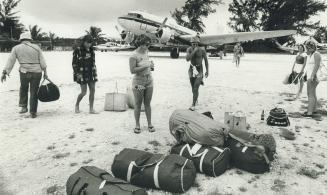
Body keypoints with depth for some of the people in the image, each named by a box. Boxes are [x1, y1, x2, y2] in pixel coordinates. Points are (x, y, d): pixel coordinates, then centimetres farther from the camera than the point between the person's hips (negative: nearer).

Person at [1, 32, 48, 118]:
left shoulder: (16, 48, 6)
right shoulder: (36, 47, 7)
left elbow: (10, 61, 0)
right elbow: (42, 62, 3)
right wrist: (45, 72, 6)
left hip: (24, 72, 0)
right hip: (37, 73, 0)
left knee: (23, 88, 26)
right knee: (34, 92, 8)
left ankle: (23, 106, 21)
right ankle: (33, 113, 12)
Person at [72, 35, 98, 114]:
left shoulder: (91, 50, 10)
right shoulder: (77, 50, -7)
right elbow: (74, 63, -8)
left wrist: (95, 74, 12)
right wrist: (77, 74, -16)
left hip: (90, 73, 6)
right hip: (82, 74, -6)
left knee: (92, 90, 1)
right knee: (84, 92, -5)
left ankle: (91, 109, 10)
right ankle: (77, 105, 22)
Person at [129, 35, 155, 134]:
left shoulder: (146, 52, 5)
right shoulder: (134, 55, -15)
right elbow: (132, 70, -22)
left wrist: (151, 65, 1)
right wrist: (146, 66, -24)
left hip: (149, 82, 6)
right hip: (138, 83, -5)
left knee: (147, 104, 12)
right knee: (138, 104, 6)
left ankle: (149, 124, 20)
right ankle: (137, 125, 19)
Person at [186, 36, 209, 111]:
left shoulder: (202, 50, -12)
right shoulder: (189, 49, -6)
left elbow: (206, 60, -2)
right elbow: (187, 59, -20)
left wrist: (207, 70, -3)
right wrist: (194, 51, -27)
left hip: (199, 70, -3)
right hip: (192, 69, 3)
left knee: (196, 88, -14)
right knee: (193, 88, 14)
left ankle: (193, 105, -7)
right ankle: (196, 98, 43)